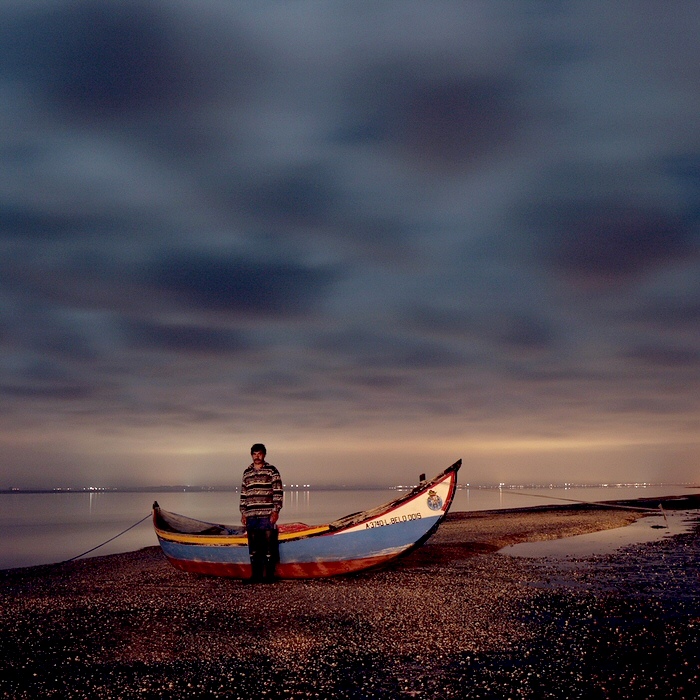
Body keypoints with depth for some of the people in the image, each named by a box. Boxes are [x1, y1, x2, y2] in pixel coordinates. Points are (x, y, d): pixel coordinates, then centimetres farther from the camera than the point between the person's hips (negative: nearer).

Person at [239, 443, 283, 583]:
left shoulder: (271, 471, 1)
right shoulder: (247, 473, 15)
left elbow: (278, 492, -3)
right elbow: (243, 494, 18)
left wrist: (276, 511, -10)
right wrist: (243, 513, 13)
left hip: (267, 515, -4)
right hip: (251, 515, 4)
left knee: (269, 545, -4)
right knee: (253, 546, 7)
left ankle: (269, 575, 2)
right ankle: (256, 575, 14)